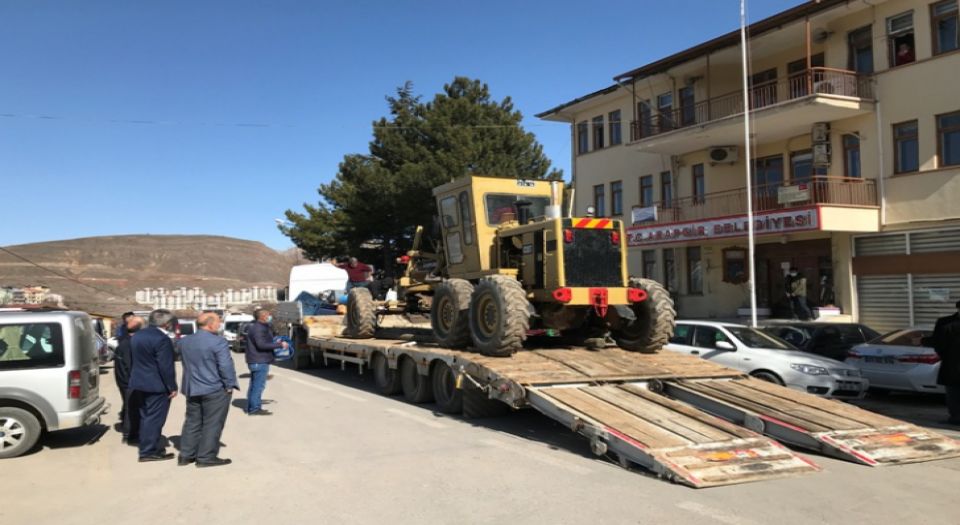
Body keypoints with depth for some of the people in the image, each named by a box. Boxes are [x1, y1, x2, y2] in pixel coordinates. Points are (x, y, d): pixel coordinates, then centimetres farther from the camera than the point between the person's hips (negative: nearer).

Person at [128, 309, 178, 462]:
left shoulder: (138, 335, 10)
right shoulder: (162, 339, -20)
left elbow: (134, 360, 18)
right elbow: (166, 366, -20)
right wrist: (172, 387, -14)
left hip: (140, 382, 9)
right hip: (157, 385, -9)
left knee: (146, 417, 17)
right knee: (155, 418, -2)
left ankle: (148, 447, 26)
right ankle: (149, 451, 1)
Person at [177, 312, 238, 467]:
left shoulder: (184, 341, 8)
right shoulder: (218, 342, -17)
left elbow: (184, 362, 17)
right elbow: (226, 366, -18)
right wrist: (230, 385, -9)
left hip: (191, 389, 7)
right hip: (215, 389, -7)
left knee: (192, 422, 16)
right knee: (212, 424, 0)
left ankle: (186, 455, 18)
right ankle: (206, 457, 2)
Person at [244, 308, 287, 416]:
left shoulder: (254, 326, 16)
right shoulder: (259, 328, -17)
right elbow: (261, 344, -26)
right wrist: (279, 345, -23)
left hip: (255, 361, 11)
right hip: (260, 361, -11)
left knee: (254, 384, 15)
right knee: (259, 385, -7)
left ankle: (251, 407, 22)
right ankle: (255, 408, -4)